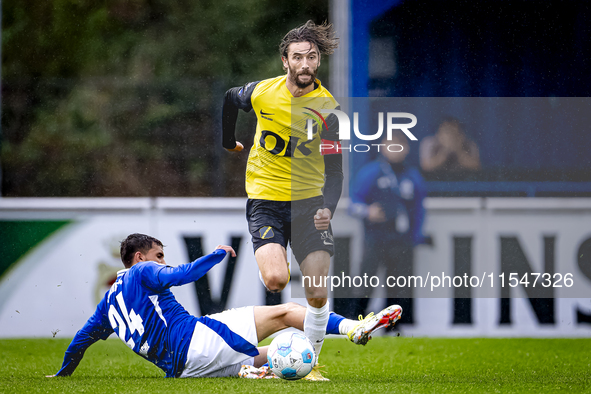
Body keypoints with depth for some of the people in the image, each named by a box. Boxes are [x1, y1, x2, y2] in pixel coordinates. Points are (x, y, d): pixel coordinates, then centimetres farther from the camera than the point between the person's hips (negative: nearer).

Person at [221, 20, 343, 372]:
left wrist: (328, 208, -30)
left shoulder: (328, 109, -11)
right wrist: (229, 143, 25)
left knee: (318, 294, -8)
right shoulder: (262, 92, -7)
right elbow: (230, 100, 17)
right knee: (276, 280, -24)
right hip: (264, 198, 0)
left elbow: (334, 170, -13)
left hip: (309, 201, 0)